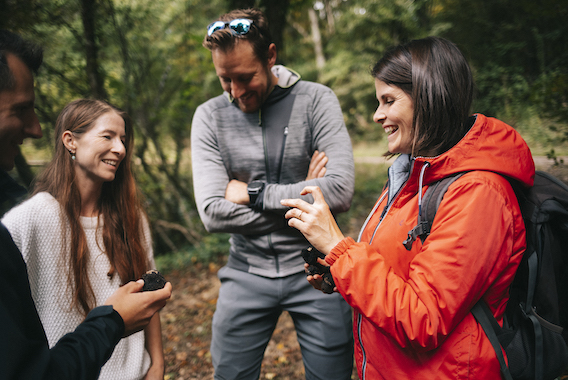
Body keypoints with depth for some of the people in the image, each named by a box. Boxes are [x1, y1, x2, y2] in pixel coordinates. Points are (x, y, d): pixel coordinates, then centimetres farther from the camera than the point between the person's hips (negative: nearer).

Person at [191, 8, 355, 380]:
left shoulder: (316, 101, -8)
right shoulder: (210, 116, -3)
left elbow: (341, 191, -21)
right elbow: (213, 212, -13)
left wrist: (254, 193, -14)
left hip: (313, 269, -1)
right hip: (247, 272, 2)